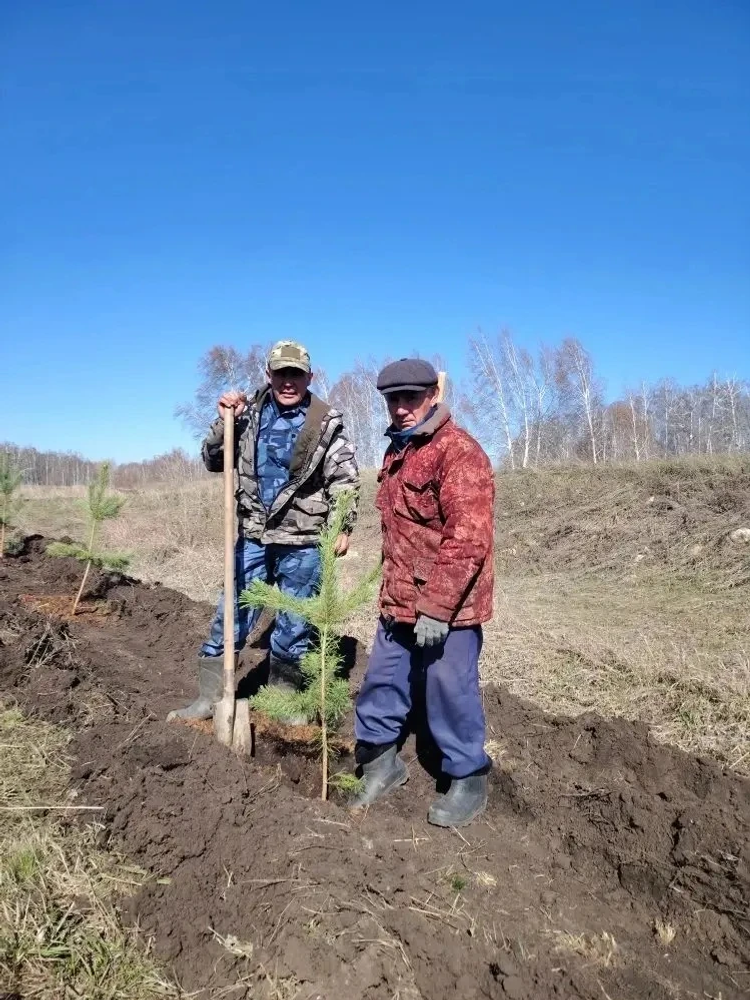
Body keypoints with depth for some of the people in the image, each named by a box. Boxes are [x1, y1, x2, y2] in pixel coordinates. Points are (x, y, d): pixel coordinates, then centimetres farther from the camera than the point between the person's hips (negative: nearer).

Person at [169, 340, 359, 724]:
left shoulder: (327, 424, -2)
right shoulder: (249, 414, 5)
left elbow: (344, 479, -1)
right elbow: (214, 462, 10)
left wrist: (343, 526, -9)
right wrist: (224, 422, -5)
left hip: (302, 543, -2)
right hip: (253, 537, 2)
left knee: (293, 626, 9)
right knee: (230, 616, 6)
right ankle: (208, 697, 19)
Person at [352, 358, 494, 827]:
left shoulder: (460, 452, -17)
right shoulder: (398, 450, 13)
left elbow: (469, 540, -23)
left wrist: (437, 607, -23)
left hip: (448, 606, -8)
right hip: (400, 600, 9)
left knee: (450, 692, 4)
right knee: (383, 682, 16)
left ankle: (469, 780, 25)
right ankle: (381, 760, 36)